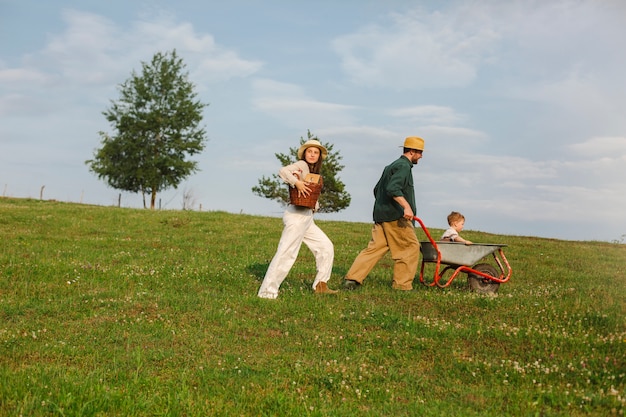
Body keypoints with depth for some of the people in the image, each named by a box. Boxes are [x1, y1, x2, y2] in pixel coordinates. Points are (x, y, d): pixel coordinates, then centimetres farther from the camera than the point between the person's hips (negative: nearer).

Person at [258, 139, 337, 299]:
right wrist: (296, 182, -34)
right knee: (286, 254, -13)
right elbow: (283, 171, -21)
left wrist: (316, 205, -6)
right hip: (297, 215, -10)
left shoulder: (314, 172, 21)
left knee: (326, 247, 14)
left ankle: (320, 285, 22)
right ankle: (267, 292, -12)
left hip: (307, 217, 10)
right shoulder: (302, 165, -3)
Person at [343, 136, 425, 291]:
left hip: (381, 215, 9)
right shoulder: (403, 166, -8)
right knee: (410, 247, 1)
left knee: (375, 247, 7)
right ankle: (402, 284, 2)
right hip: (396, 216, -9)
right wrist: (406, 206, -31)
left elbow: (377, 189, 28)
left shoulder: (391, 166, 22)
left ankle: (352, 278, -1)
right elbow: (393, 188, -24)